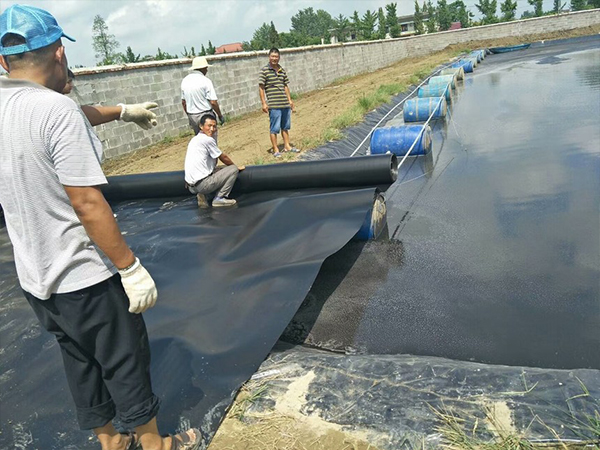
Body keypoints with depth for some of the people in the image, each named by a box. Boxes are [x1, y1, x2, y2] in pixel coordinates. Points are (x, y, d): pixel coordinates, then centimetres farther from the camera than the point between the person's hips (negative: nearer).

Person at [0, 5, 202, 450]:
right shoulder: (57, 108, -22)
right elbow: (87, 204, -25)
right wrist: (130, 267, -18)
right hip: (84, 278, -8)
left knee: (81, 364, 21)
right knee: (126, 364, 10)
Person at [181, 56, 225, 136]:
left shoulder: (185, 81, 7)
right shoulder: (205, 80, -13)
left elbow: (183, 102, 14)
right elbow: (213, 102, -16)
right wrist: (220, 115, -4)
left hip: (192, 117, 7)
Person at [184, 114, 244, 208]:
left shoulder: (195, 139, 16)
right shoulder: (207, 139, -11)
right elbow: (223, 158, 0)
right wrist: (236, 166, 17)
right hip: (202, 185, -9)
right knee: (233, 169, -3)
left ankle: (202, 195, 12)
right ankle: (219, 198, -5)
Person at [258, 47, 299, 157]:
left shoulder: (283, 71, 12)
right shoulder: (264, 71, -4)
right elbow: (261, 87, -5)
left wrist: (290, 100, 18)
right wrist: (264, 103, -11)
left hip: (285, 104, 6)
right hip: (273, 105, -6)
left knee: (285, 126, 15)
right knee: (274, 128, -1)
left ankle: (287, 146, 27)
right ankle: (275, 150, 7)